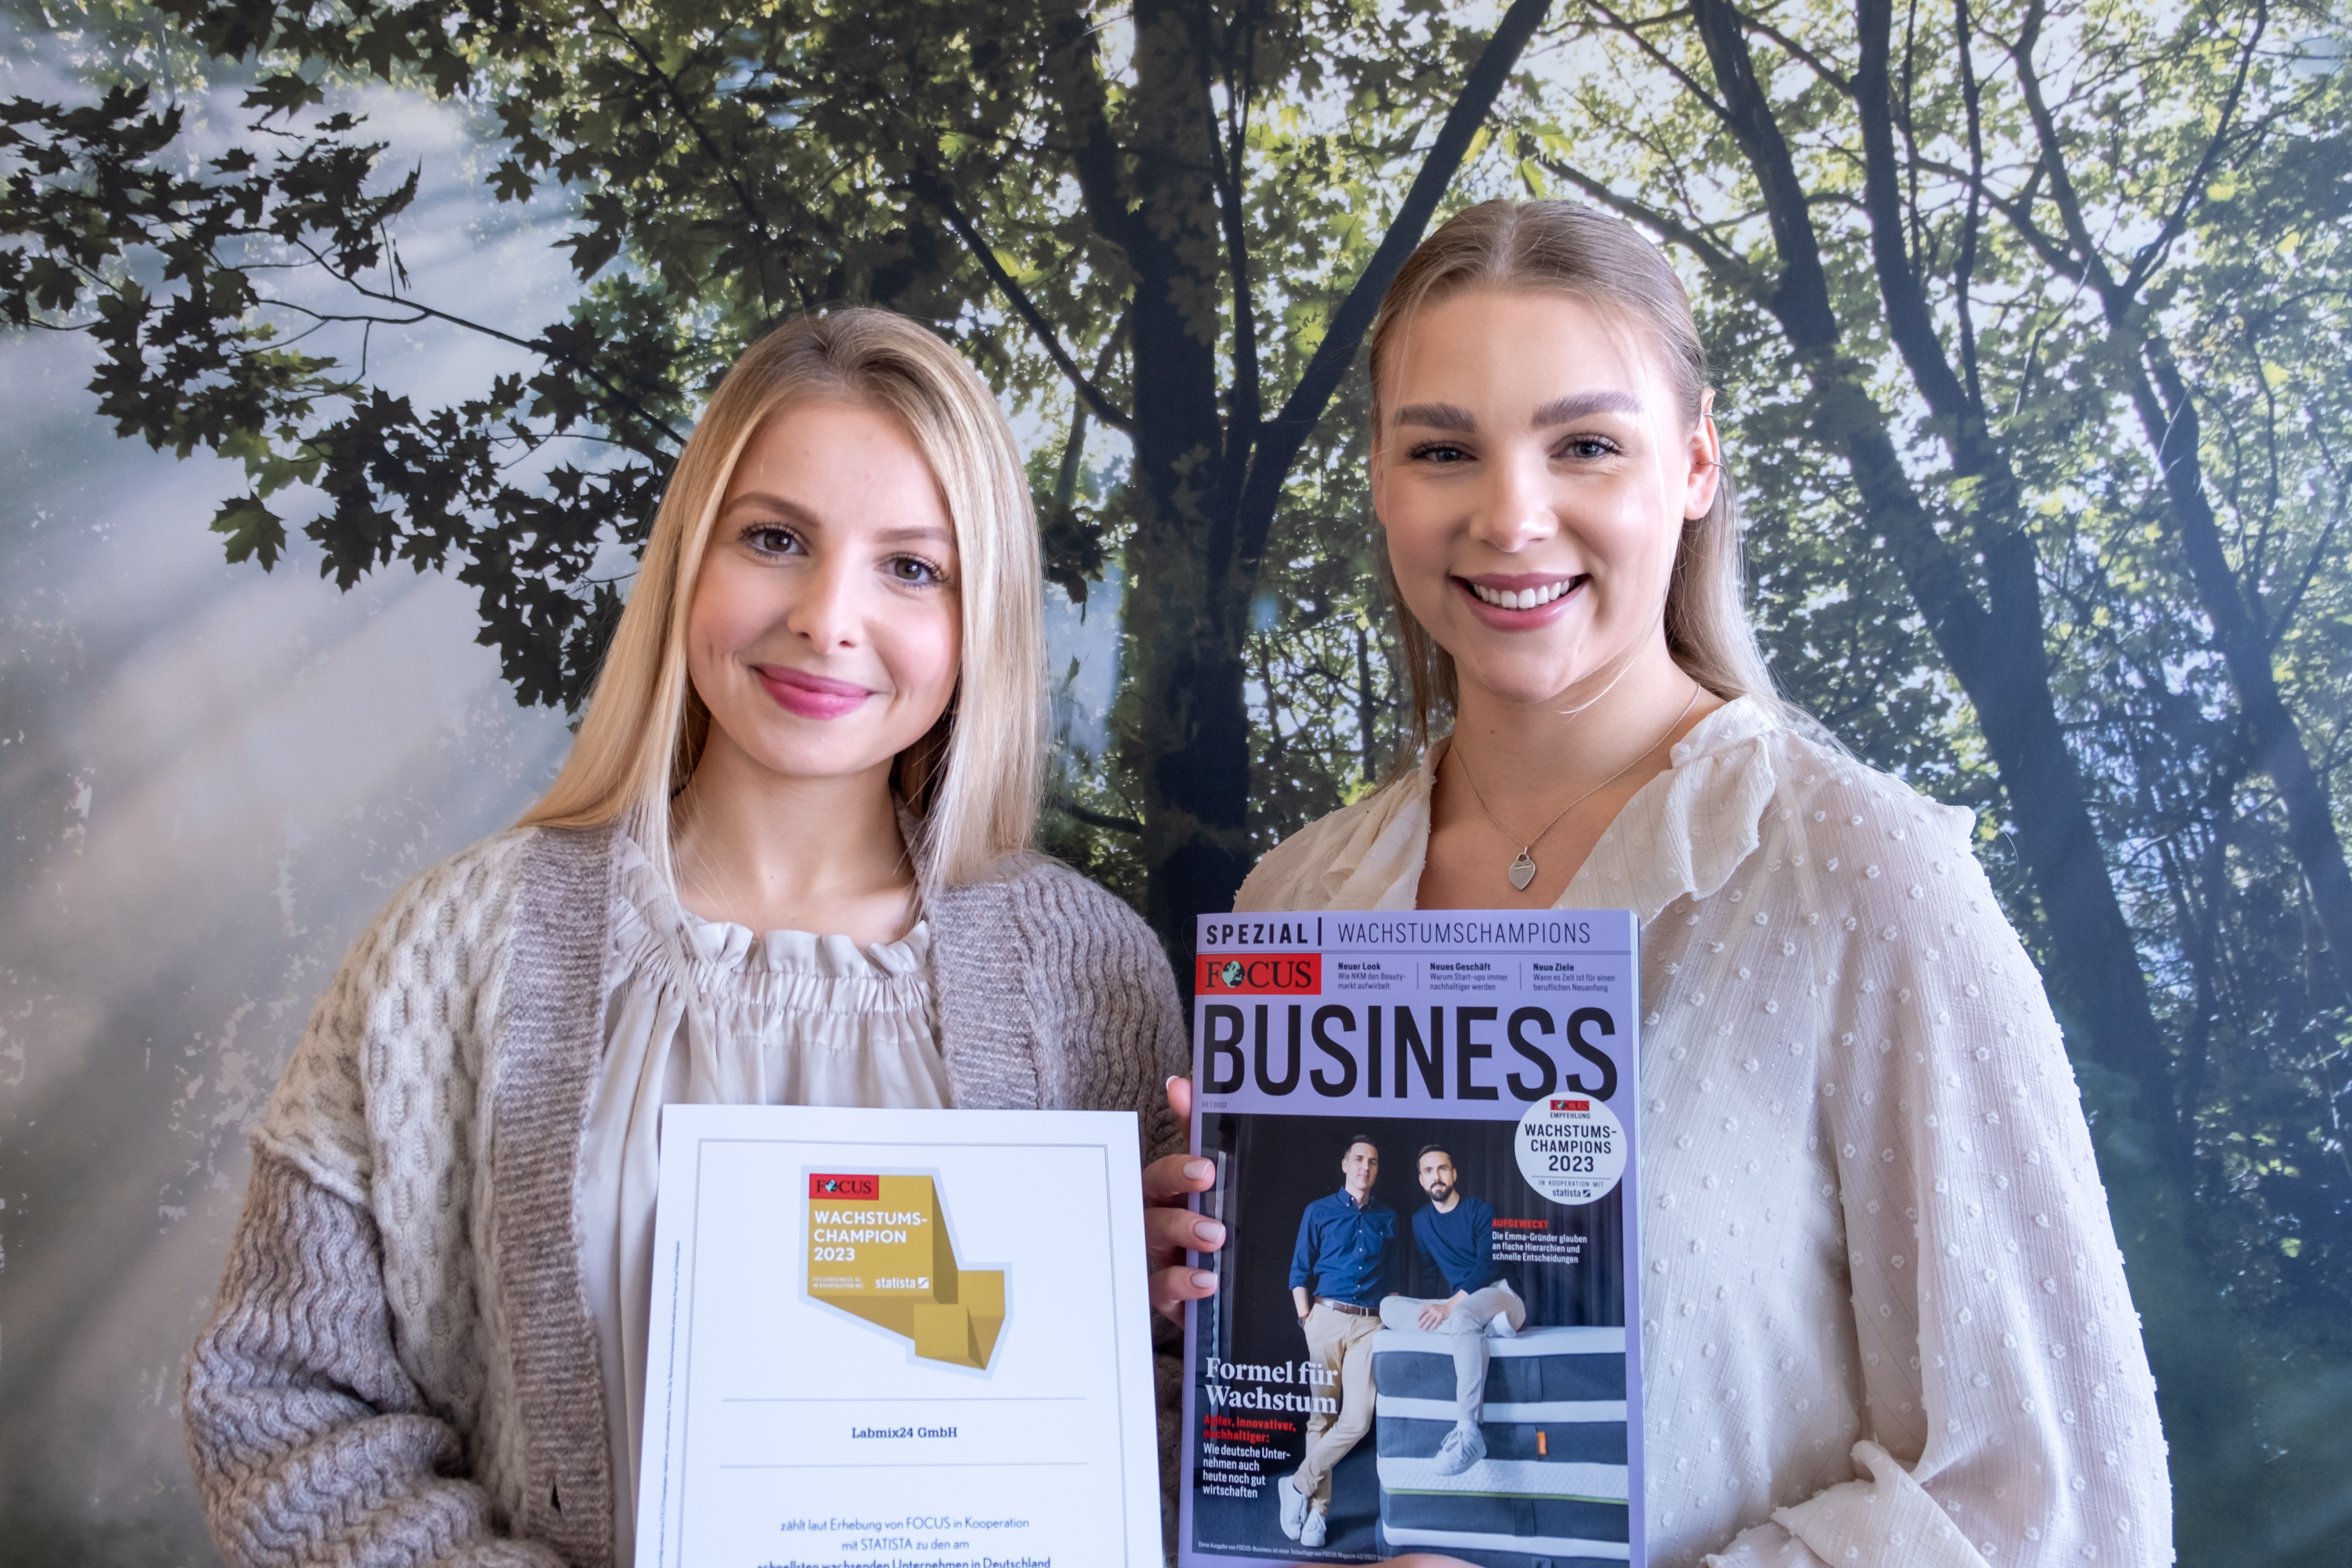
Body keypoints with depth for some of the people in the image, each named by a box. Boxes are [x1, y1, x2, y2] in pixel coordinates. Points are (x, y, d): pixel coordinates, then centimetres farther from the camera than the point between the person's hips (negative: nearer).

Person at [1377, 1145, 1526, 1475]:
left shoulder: (1481, 1210, -1)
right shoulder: (1421, 1220, 16)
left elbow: (1487, 1265, -13)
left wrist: (1450, 1307, -22)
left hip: (1501, 1296, -6)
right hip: (1459, 1307, 6)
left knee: (1463, 1317, -42)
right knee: (1388, 1306, -18)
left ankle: (1469, 1433, -53)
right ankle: (1487, 1326, -28)